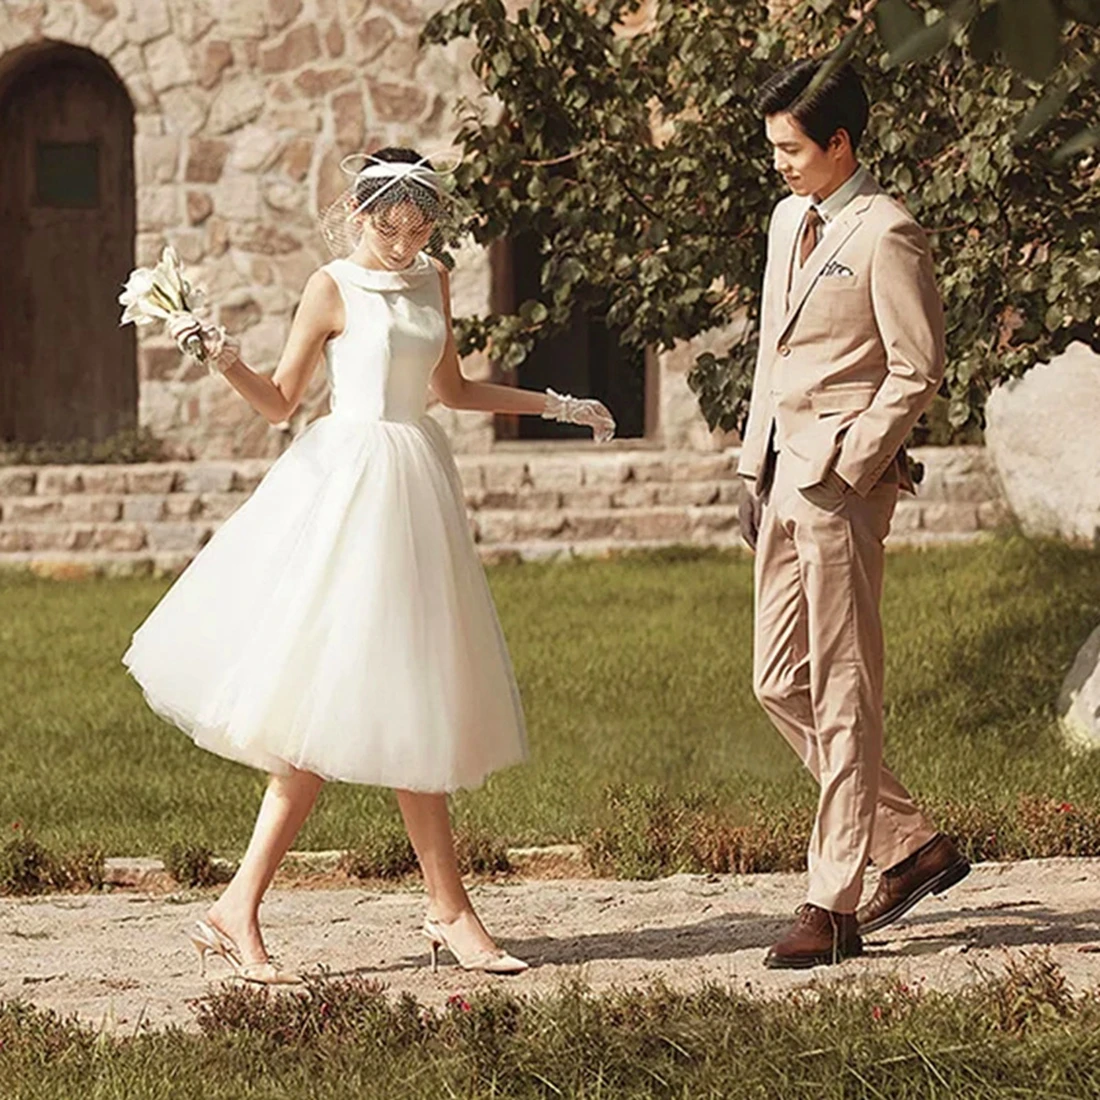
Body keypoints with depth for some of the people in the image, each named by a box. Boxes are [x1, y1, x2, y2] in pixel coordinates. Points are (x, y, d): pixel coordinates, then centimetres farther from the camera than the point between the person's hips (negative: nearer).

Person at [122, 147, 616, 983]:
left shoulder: (433, 283, 14)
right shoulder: (334, 288, -4)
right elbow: (279, 400, -3)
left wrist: (554, 406, 28)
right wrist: (224, 357, -21)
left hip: (418, 482, 7)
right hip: (351, 483, -7)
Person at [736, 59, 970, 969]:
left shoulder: (885, 234, -12)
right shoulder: (788, 220, 15)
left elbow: (918, 370, -13)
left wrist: (847, 467, -15)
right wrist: (757, 469, 17)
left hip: (844, 482, -9)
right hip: (786, 476, 9)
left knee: (843, 694, -5)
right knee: (781, 685, 9)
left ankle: (834, 909, -1)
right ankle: (914, 845, 19)